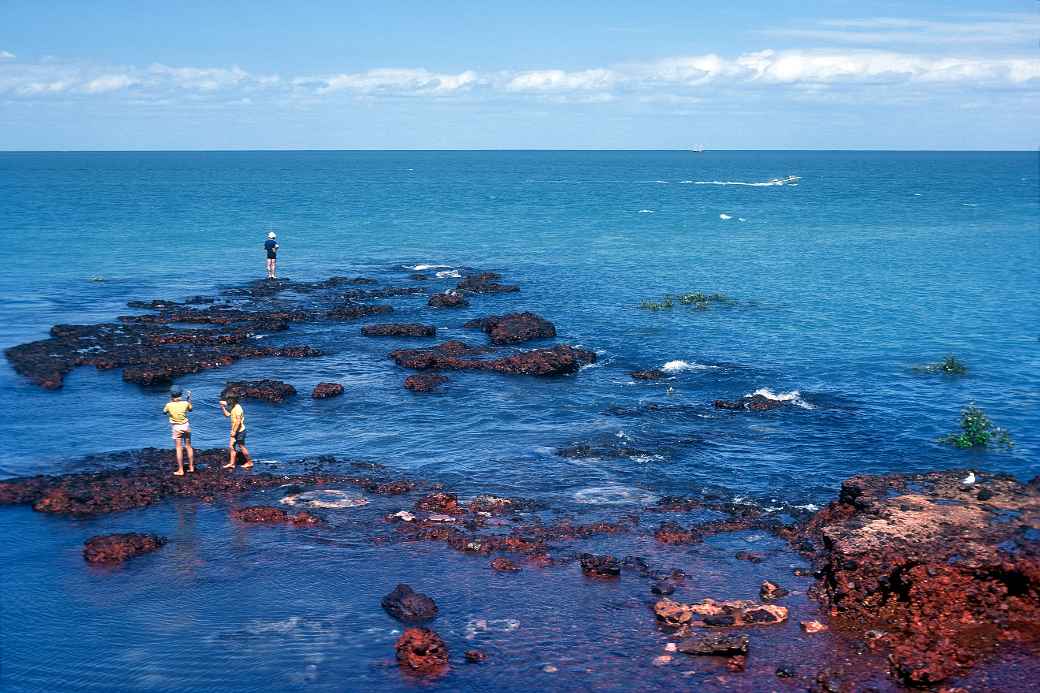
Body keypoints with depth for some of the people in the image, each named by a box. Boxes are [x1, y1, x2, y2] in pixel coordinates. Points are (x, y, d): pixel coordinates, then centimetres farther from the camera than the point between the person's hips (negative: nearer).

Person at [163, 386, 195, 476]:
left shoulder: (169, 405, -15)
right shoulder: (185, 403, -9)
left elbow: (164, 412, 7)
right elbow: (190, 409, 14)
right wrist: (189, 398, 22)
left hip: (176, 428, -3)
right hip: (186, 426, 3)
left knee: (179, 449, -1)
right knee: (189, 446, 15)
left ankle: (180, 470, -3)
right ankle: (191, 467, 20)